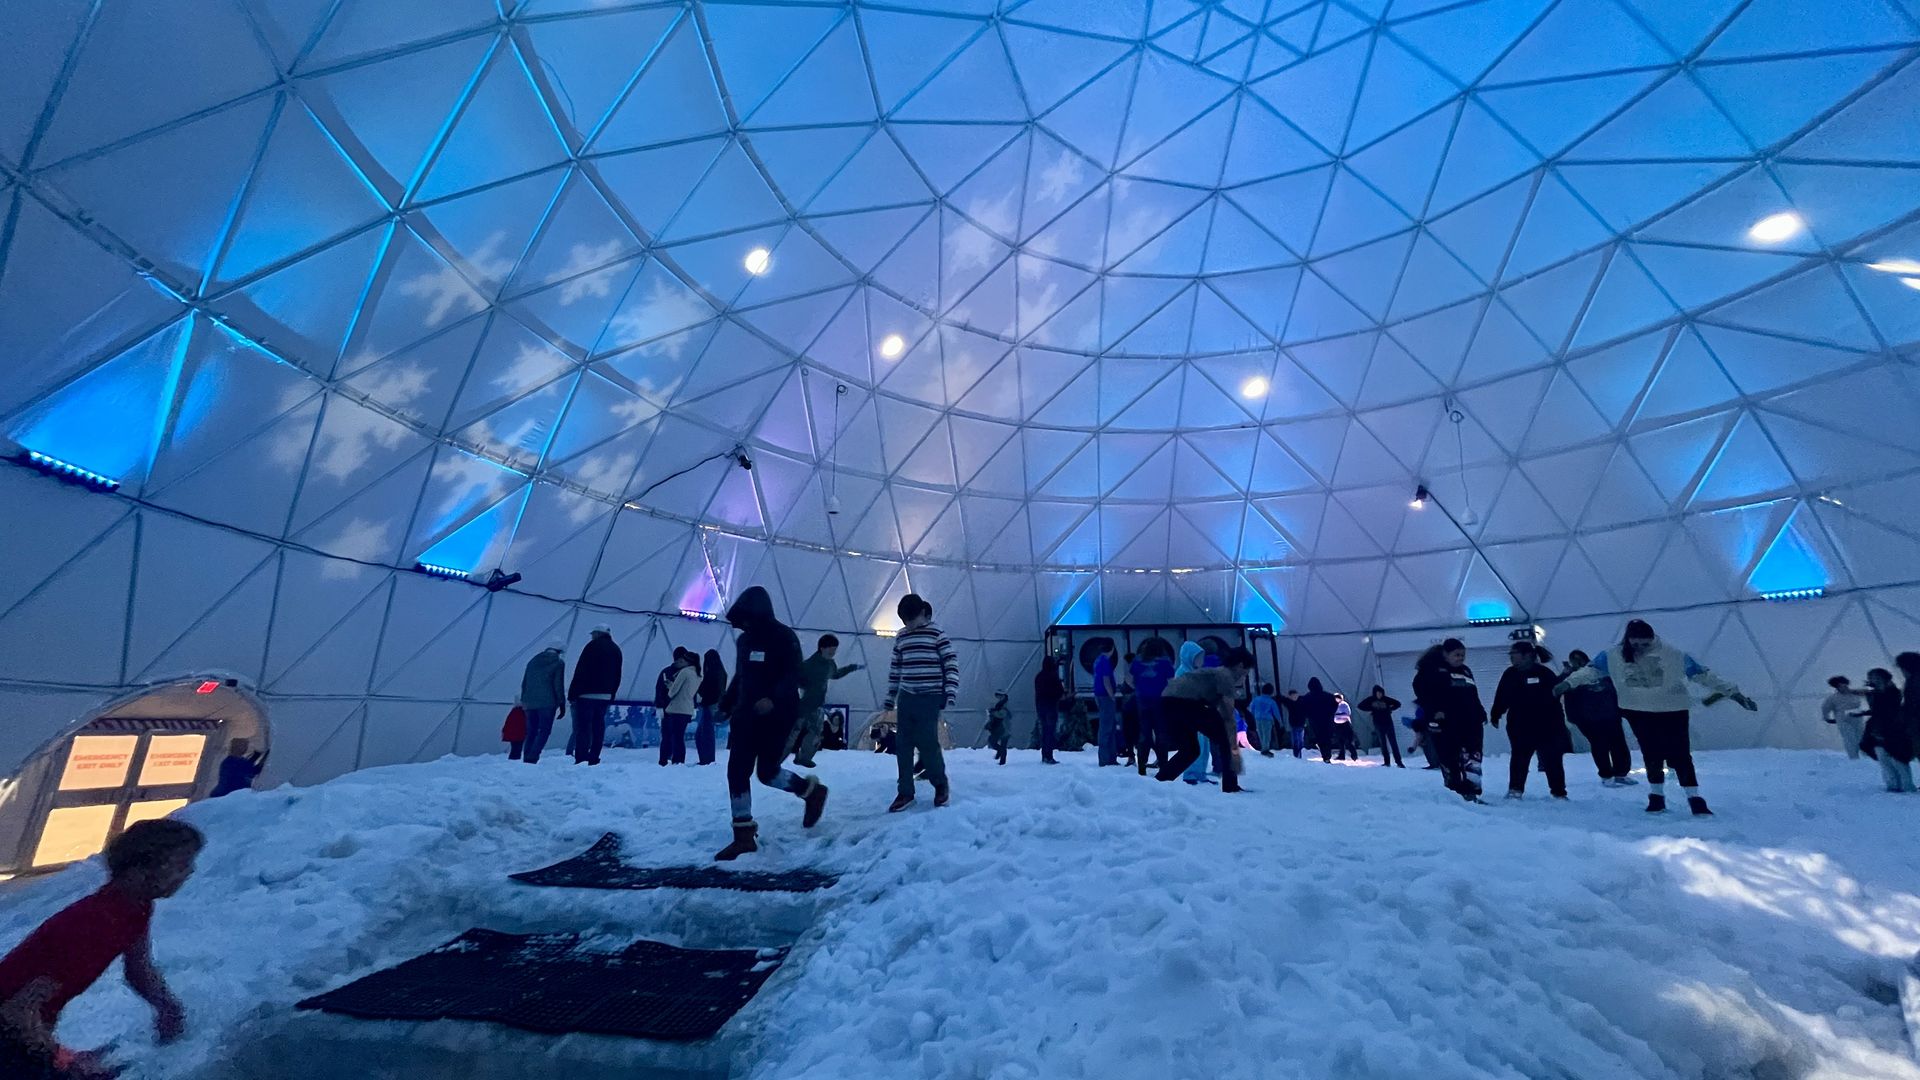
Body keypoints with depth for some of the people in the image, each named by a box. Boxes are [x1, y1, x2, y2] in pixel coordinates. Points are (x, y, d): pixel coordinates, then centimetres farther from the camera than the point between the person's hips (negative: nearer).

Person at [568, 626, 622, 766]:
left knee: (582, 727, -4)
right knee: (598, 727, 8)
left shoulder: (593, 646, -5)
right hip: (605, 696, 6)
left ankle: (581, 759, -8)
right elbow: (617, 677, 13)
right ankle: (594, 759, 8)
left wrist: (571, 694, -8)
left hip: (587, 695, -6)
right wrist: (611, 697, 15)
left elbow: (579, 672, -10)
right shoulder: (616, 650, 15)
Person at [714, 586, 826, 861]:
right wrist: (725, 704, 12)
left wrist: (773, 699, -34)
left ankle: (812, 790, 25)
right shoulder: (743, 640, 10)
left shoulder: (784, 638, -11)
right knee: (737, 772, 1)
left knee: (767, 772, -2)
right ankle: (744, 835, 11)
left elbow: (793, 676, -19)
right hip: (747, 715, 7)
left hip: (778, 716, -7)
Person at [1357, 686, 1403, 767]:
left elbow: (1398, 703, 9)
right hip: (1378, 724, 1)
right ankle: (1387, 761, 10)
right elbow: (1360, 706, 4)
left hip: (1388, 722, -1)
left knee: (1393, 742, -4)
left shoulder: (1386, 699, -2)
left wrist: (1389, 709, 0)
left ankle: (1398, 761, -4)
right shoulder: (1371, 699, -2)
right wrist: (1370, 710, -3)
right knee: (1383, 743, 5)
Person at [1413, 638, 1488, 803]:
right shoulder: (1430, 669, -5)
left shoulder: (1465, 671, 19)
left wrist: (1481, 713, 17)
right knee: (1449, 760, -2)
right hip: (1444, 724, -6)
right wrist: (1434, 710, -23)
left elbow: (1474, 697, 27)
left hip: (1469, 723, 6)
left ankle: (1471, 792, -3)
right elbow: (1422, 691, -13)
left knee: (1472, 758, -4)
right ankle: (1455, 794, 8)